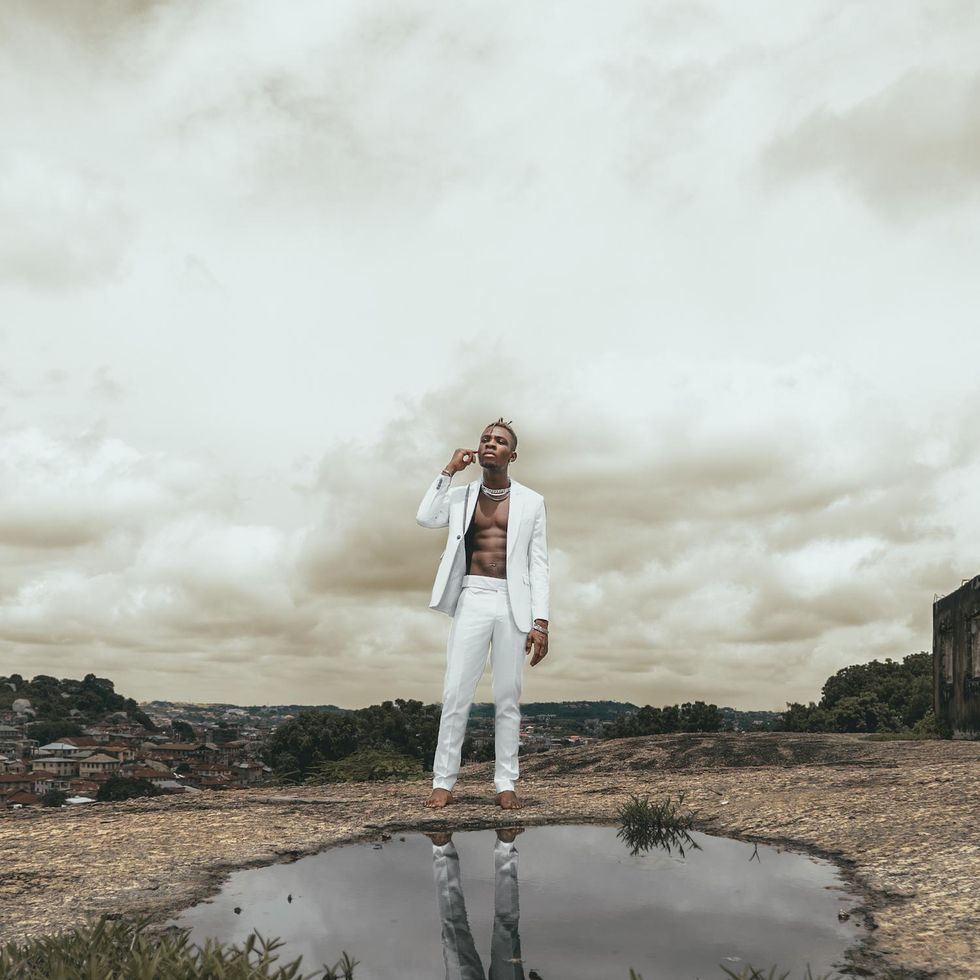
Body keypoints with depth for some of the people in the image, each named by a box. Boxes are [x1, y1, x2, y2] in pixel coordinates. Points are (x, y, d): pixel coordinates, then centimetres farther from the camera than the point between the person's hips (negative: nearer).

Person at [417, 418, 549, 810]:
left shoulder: (531, 502, 7)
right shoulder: (461, 496, 10)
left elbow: (539, 565, 3)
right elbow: (425, 518, -10)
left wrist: (540, 621, -5)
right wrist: (448, 471, -5)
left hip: (513, 604, 0)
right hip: (472, 600, 1)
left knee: (508, 697, 3)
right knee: (455, 693, -3)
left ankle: (506, 783, 10)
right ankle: (443, 782, 3)